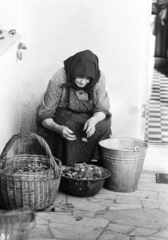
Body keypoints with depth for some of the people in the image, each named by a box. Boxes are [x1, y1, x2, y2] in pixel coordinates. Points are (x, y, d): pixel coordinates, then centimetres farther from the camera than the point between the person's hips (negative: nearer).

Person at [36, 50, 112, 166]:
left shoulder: (99, 78, -17)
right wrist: (58, 128, -43)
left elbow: (102, 109, -13)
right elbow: (44, 115, -21)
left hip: (89, 117, 3)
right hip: (62, 117, -2)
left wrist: (93, 120, -37)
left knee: (104, 126, -27)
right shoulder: (58, 80, -24)